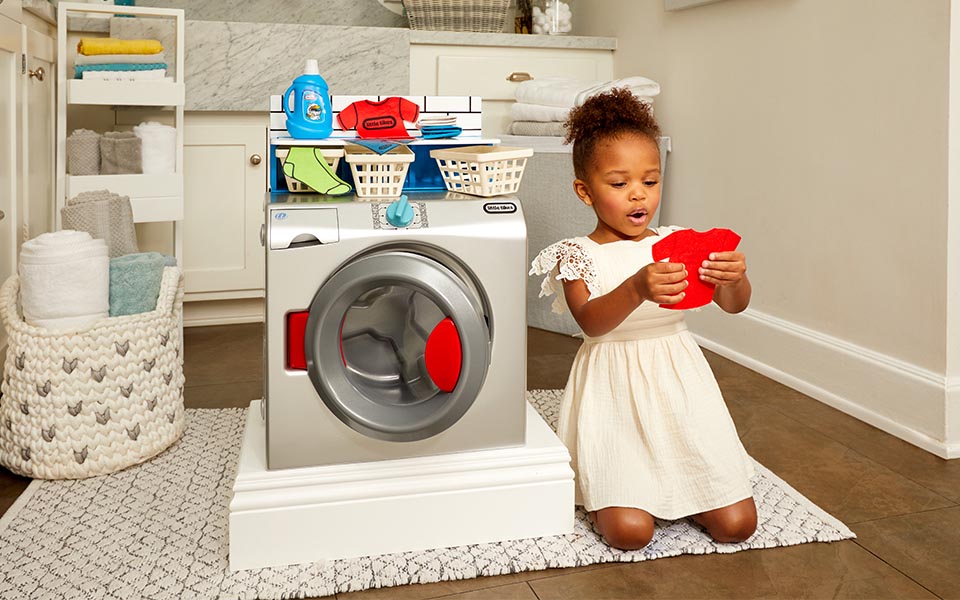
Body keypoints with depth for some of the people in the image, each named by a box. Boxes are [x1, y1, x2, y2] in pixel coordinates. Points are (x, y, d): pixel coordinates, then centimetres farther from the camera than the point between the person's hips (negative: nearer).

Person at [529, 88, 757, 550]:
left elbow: (733, 305, -2)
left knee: (737, 524, -2)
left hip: (678, 384, 4)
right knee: (630, 530, -16)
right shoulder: (579, 255, -5)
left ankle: (673, 482, 25)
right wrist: (637, 289, -43)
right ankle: (599, 488, 17)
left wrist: (735, 278, -27)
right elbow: (591, 321, -23)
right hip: (615, 396, -3)